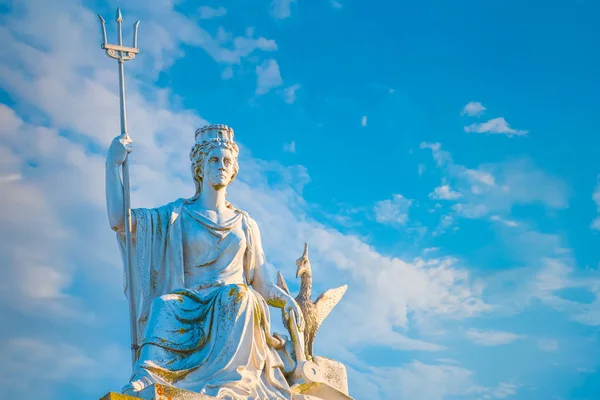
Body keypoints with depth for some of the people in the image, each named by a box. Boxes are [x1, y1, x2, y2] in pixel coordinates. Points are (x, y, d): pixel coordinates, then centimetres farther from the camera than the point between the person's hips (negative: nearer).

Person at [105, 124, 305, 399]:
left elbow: (261, 284, 18)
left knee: (236, 293, -34)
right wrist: (113, 164, -1)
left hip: (235, 310, 1)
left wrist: (286, 299, -4)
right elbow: (119, 220, 1)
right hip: (191, 310, -1)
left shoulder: (245, 224, 21)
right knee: (166, 303, -35)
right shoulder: (178, 216, 14)